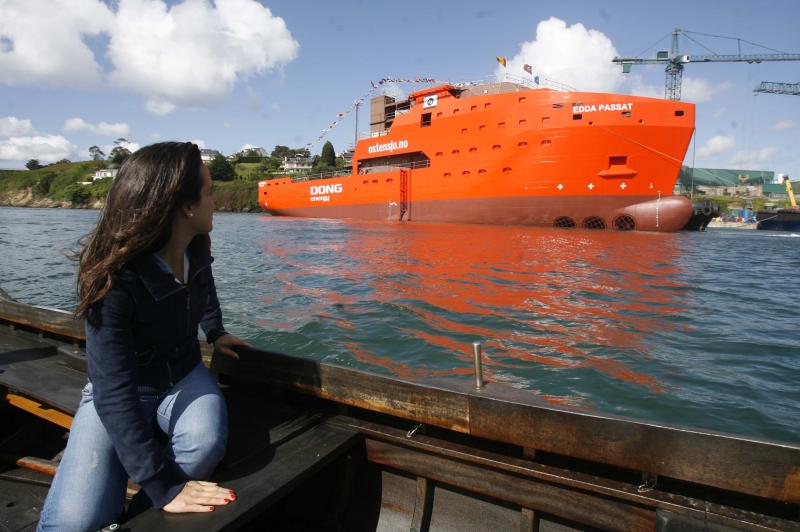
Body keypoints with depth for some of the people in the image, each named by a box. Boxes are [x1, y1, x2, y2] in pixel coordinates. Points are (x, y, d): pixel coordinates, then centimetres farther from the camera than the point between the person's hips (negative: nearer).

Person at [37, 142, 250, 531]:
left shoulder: (197, 249, -11)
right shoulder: (112, 280, -30)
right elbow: (114, 393, -34)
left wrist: (215, 333, 15)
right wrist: (164, 486, -36)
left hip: (184, 377, 4)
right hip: (117, 392, -4)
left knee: (205, 445, -28)